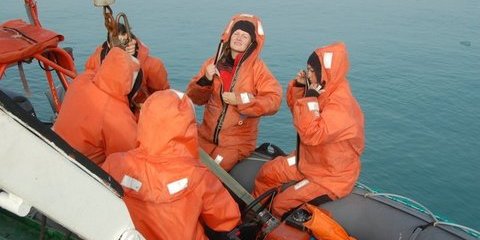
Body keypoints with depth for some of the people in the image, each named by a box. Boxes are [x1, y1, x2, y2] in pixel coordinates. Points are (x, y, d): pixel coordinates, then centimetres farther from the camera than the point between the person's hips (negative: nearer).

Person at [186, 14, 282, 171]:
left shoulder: (257, 67, -6)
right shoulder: (213, 63, 3)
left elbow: (274, 101, -15)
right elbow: (195, 98, 6)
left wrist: (240, 100, -22)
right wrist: (205, 80, -13)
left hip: (237, 141, -3)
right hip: (206, 134, 4)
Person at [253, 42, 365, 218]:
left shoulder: (341, 103, -30)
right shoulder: (325, 91, -3)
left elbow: (312, 134, -36)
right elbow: (298, 109, 11)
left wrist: (310, 98, -32)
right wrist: (299, 86, -7)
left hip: (333, 174, -9)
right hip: (310, 160, 9)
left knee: (282, 204, -12)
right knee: (267, 173, 9)